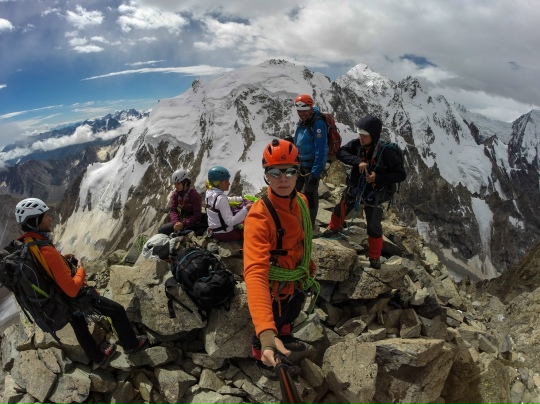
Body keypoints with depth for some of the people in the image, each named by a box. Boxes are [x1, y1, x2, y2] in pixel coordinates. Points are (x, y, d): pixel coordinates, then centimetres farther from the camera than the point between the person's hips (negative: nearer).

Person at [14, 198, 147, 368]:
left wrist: (61, 259, 4)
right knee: (117, 311, 9)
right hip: (73, 299, -9)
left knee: (80, 328, 27)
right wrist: (81, 269, -17)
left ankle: (99, 358, 49)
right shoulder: (47, 252, -37)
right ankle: (131, 344, 31)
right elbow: (72, 290, -34)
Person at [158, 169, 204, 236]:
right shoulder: (175, 194, 3)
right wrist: (176, 222, -20)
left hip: (191, 223, -6)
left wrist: (183, 224, -26)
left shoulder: (195, 195, -15)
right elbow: (172, 210, -1)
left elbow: (197, 215, -16)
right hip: (179, 221, 7)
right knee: (161, 230, -5)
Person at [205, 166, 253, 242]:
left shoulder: (209, 192, -1)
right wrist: (246, 209, -29)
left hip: (214, 231, 9)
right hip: (225, 234, -8)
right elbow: (230, 222, -30)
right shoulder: (221, 198, -27)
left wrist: (241, 199, 12)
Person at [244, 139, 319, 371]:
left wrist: (310, 270, 16)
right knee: (271, 328, 21)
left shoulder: (302, 201, -13)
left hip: (297, 282, 7)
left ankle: (285, 338, 66)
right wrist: (266, 333, -56)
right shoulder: (259, 217, -37)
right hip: (274, 289, -6)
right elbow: (255, 273, -47)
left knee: (290, 317, 34)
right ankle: (262, 359, 53)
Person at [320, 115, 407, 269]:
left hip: (373, 194, -4)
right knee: (340, 210, 23)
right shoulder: (356, 144, -15)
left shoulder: (385, 152, -25)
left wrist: (378, 178, -32)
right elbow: (340, 153, -23)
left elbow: (401, 174, -21)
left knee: (374, 227, 3)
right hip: (354, 188, 4)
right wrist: (358, 161, -36)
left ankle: (375, 257, 23)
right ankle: (333, 229, 55)